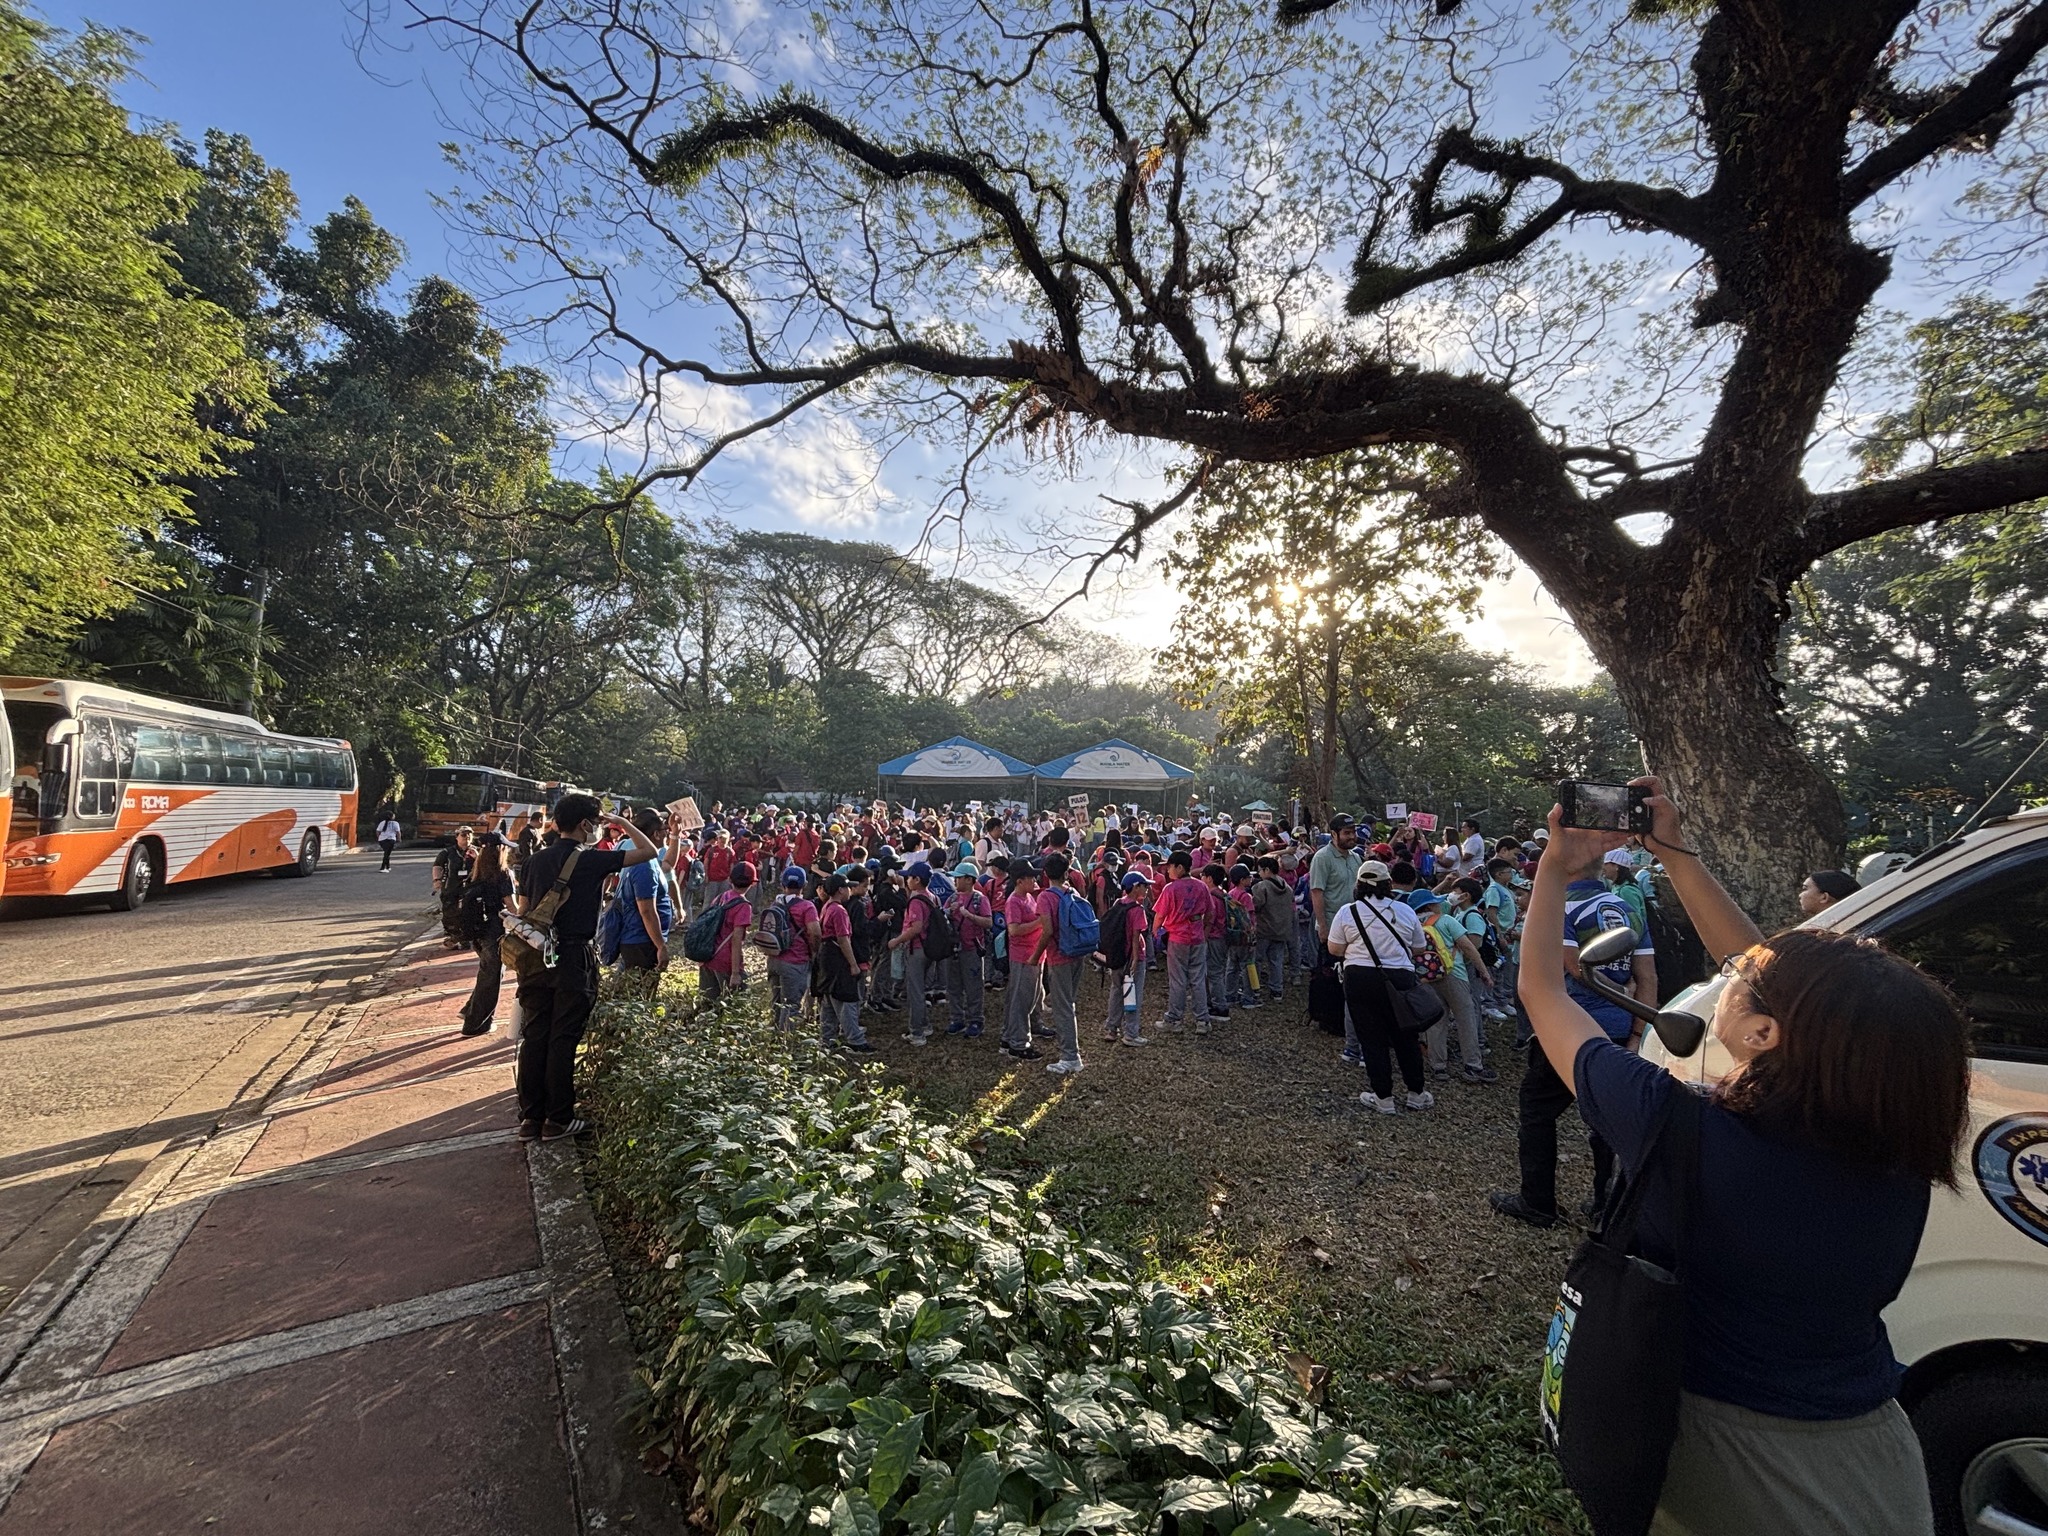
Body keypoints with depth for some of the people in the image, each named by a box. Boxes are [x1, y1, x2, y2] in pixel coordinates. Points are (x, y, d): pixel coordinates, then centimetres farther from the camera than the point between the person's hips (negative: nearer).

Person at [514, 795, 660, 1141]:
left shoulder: (535, 861, 8)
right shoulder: (593, 860, -9)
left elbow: (523, 912, 12)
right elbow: (649, 851, -5)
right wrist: (622, 824, 7)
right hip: (573, 957, -5)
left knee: (534, 1037, 10)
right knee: (563, 1040, 2)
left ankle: (530, 1118, 18)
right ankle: (558, 1120, 12)